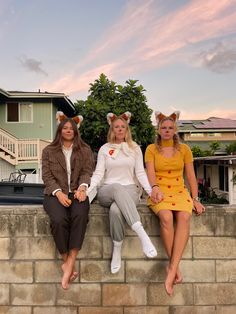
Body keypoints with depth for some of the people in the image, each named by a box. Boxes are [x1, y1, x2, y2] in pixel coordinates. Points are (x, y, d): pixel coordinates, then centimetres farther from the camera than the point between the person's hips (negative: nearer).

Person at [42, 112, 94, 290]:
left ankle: (70, 263, -29)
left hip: (77, 192, 1)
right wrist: (58, 192, -16)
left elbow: (87, 172, 2)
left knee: (80, 216, -34)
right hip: (55, 193, 0)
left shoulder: (85, 150, 14)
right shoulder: (49, 151, 13)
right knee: (59, 219, -32)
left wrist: (82, 187, -20)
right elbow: (47, 176, 3)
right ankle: (67, 263, -16)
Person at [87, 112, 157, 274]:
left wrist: (151, 190, -11)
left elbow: (140, 173, 5)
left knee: (116, 210, -37)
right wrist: (87, 189, -14)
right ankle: (143, 235, -45)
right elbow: (98, 174, 3)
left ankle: (117, 251, -21)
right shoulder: (105, 149, 11)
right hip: (107, 192, 0)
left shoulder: (135, 148, 11)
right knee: (118, 188, -40)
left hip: (129, 190, 0)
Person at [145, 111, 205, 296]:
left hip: (179, 191, 1)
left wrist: (195, 199, 0)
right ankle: (175, 266, -19)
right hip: (160, 192, -1)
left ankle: (172, 269, -30)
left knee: (184, 217, -32)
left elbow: (191, 176, 10)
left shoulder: (184, 149, 12)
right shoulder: (151, 149, 8)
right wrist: (155, 188, -24)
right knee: (166, 217, -34)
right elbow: (150, 172, -4)